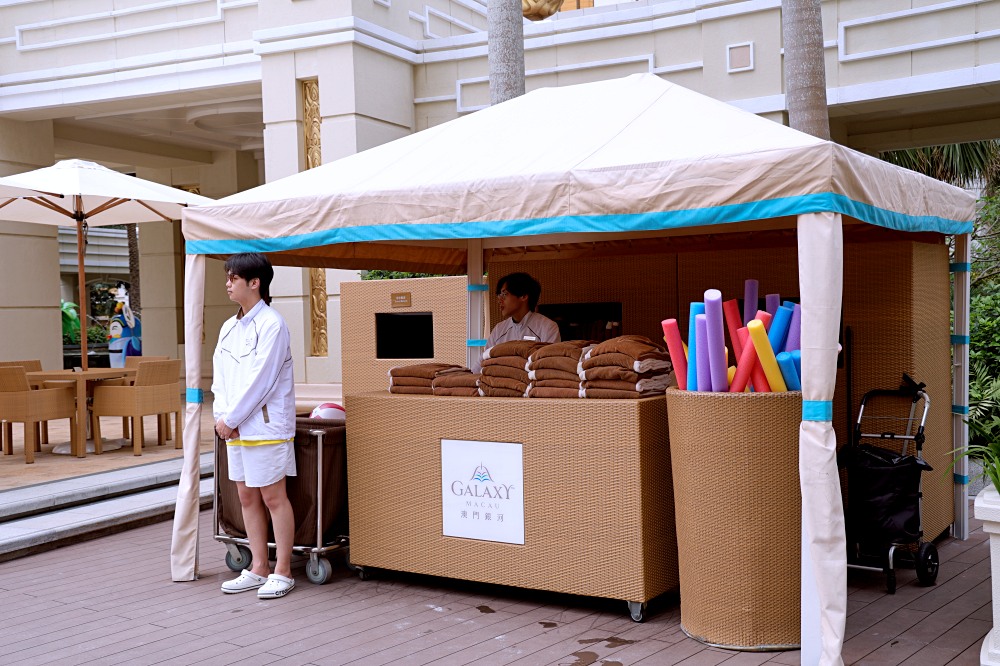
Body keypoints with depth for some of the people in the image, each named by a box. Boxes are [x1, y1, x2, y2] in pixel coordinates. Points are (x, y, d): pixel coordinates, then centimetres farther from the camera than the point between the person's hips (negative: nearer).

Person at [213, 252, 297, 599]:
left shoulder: (271, 324, -11)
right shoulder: (228, 328, 13)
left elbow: (261, 380, -16)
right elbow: (220, 376, 13)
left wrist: (231, 418, -13)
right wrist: (221, 415, -2)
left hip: (265, 425, -8)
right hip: (235, 427, 8)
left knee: (273, 497, -1)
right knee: (247, 496, 12)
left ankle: (282, 572, 8)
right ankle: (258, 569, 22)